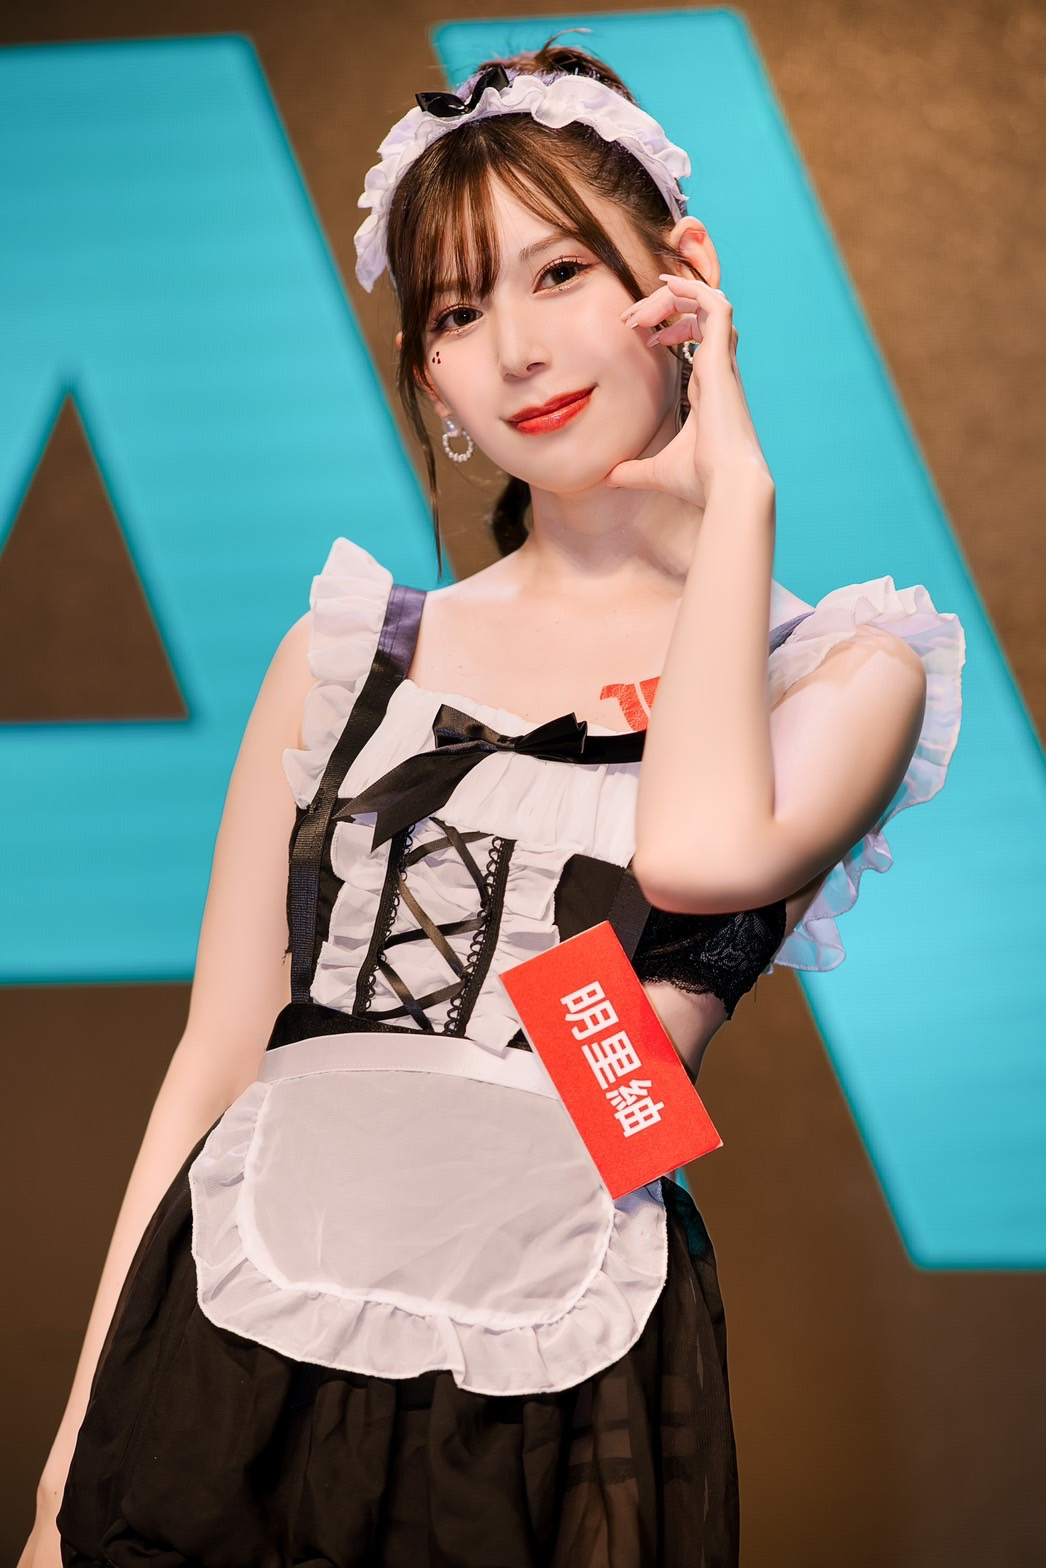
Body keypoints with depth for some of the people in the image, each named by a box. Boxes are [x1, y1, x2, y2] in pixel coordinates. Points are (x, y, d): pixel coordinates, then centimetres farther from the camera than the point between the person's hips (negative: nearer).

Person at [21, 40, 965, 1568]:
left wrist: (733, 486, -6)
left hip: (545, 1402, -2)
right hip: (224, 1350, 2)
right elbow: (215, 1064, 8)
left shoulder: (842, 669, 3)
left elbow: (701, 853, -20)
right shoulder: (349, 652, 10)